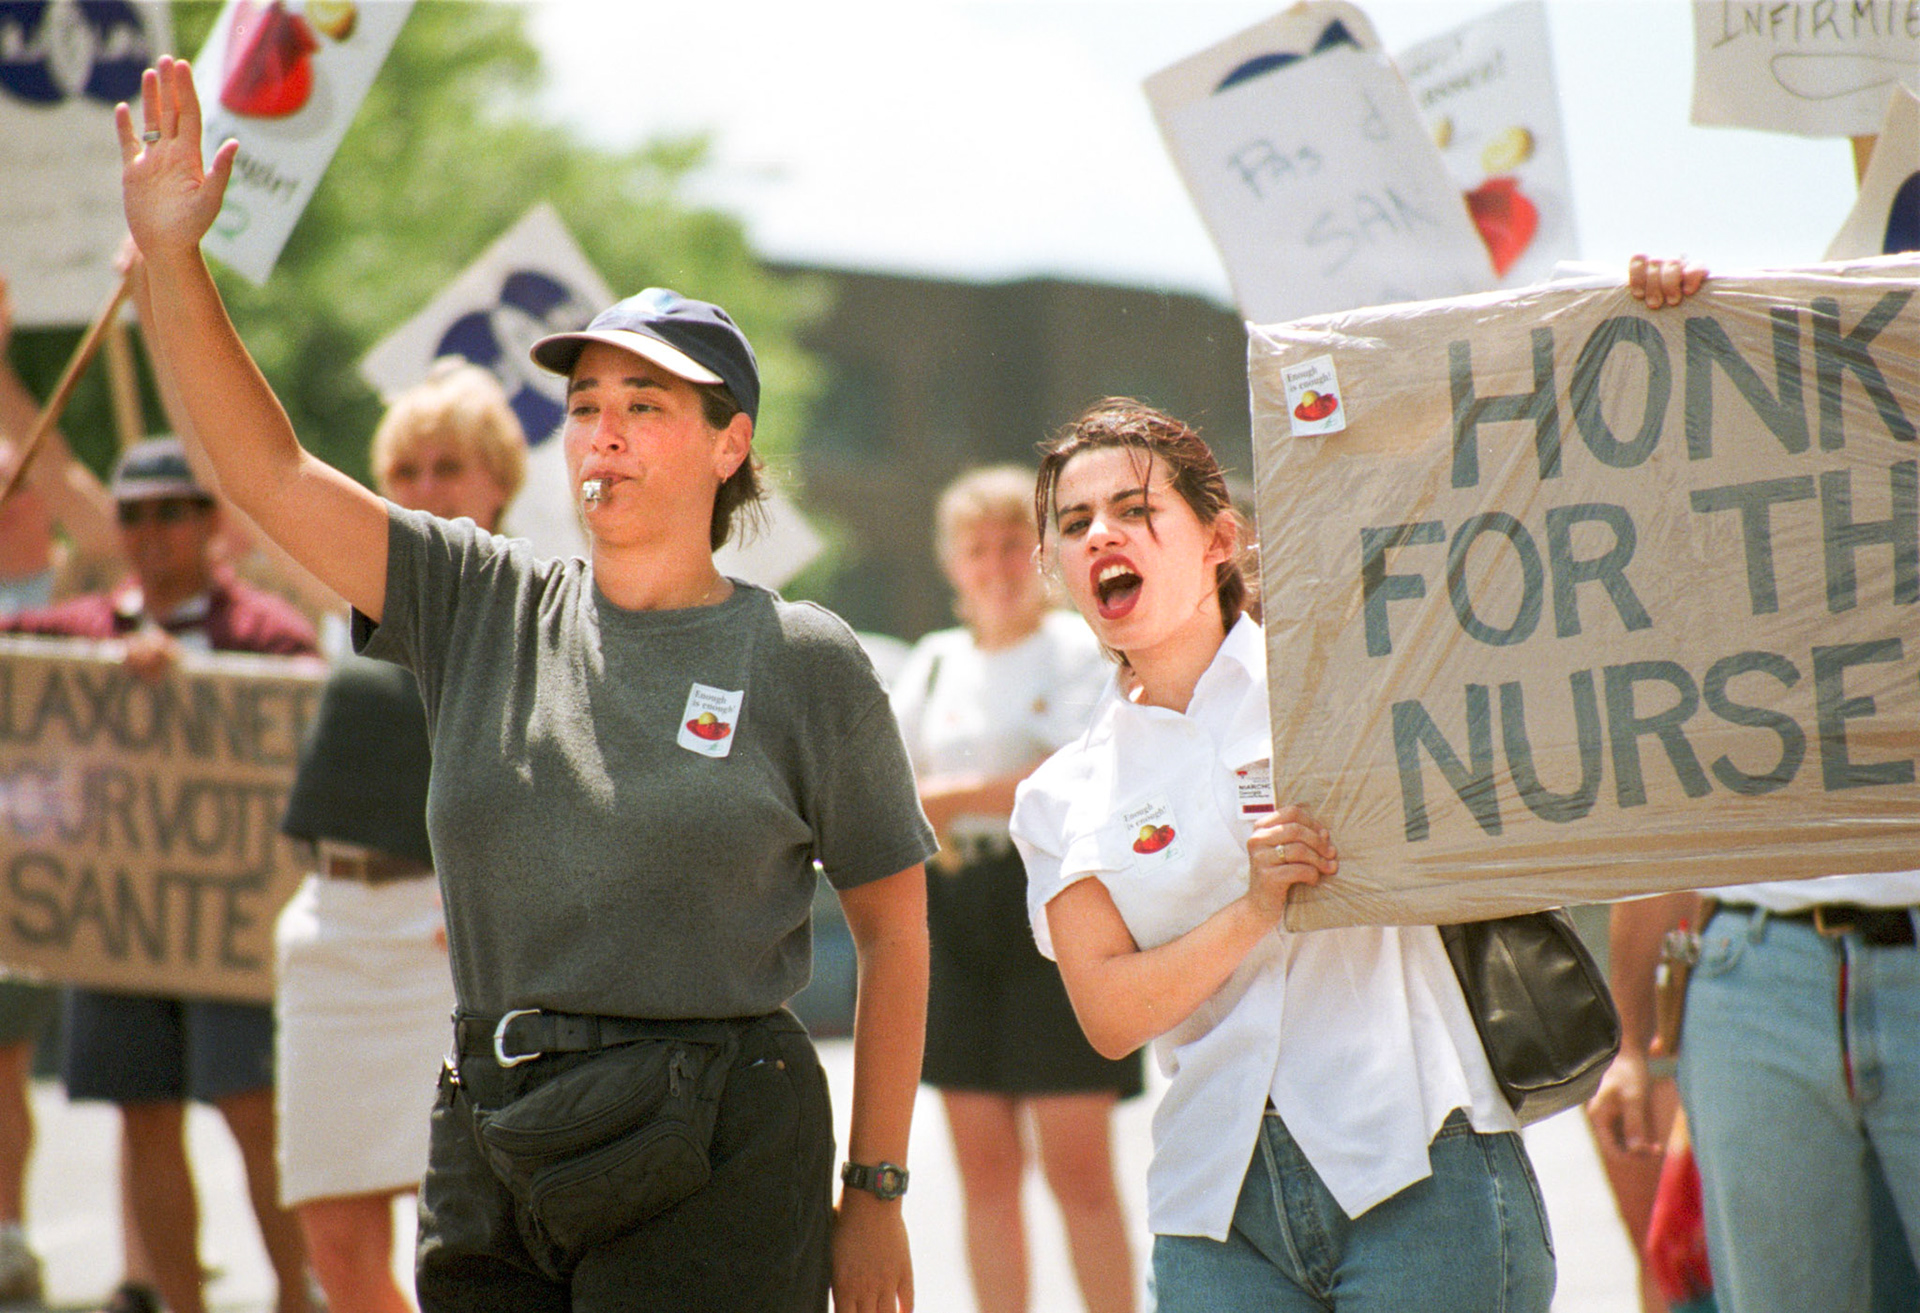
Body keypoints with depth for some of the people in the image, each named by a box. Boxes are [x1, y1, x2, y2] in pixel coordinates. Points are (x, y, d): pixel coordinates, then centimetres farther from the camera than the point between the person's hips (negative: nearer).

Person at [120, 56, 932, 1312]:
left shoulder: (805, 662, -1)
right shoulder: (483, 607, 7)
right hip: (493, 1136, 4)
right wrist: (170, 259, -9)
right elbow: (272, 473, 1)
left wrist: (875, 1195, 1)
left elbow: (895, 933, 2)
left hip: (715, 1159, -4)